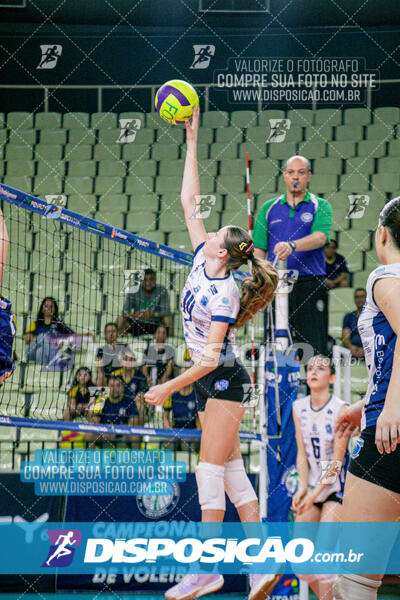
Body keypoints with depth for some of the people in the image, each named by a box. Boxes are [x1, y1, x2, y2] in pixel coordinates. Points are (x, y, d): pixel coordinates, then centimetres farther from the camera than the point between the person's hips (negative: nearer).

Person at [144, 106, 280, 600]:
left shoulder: (225, 293, -18)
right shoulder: (202, 263, 3)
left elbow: (211, 355, -21)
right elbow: (189, 203, 8)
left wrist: (169, 388, -17)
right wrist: (191, 143, 6)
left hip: (224, 380, -9)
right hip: (209, 382, 9)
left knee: (211, 471, -10)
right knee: (231, 472, 6)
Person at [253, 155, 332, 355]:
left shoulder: (320, 207, 7)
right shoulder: (269, 208, 15)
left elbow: (321, 237, -13)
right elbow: (259, 248, 11)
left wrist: (292, 245, -31)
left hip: (309, 284, -3)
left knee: (314, 350, -7)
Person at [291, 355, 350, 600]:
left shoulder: (340, 409, -13)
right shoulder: (299, 408, 3)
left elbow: (337, 459, -14)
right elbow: (302, 453, 3)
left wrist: (315, 493, -18)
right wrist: (303, 487, -12)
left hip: (337, 486, -6)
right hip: (313, 485, 6)